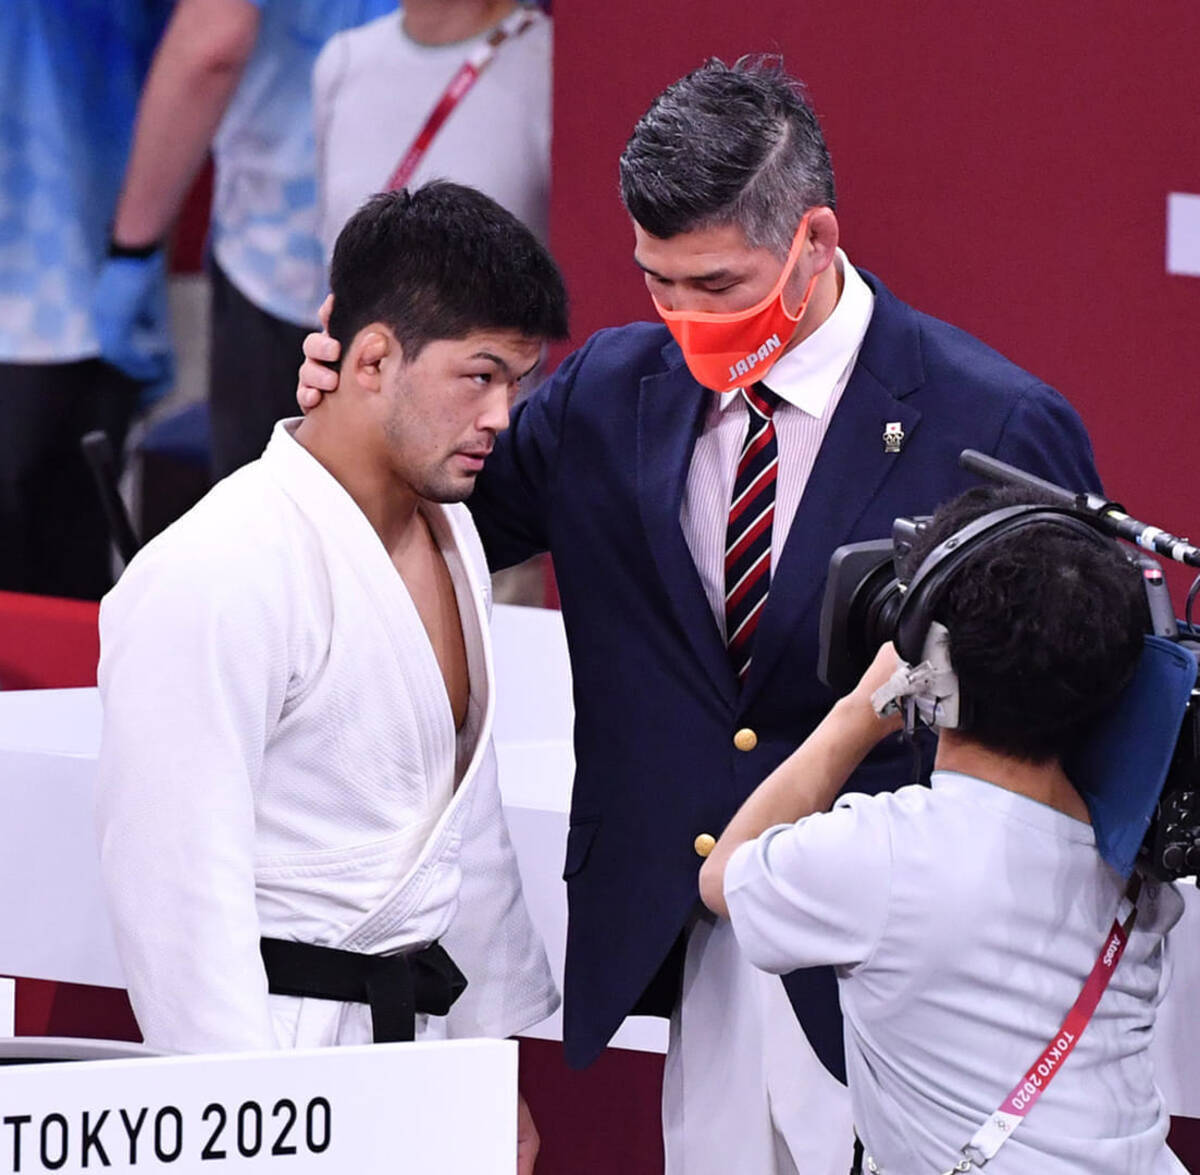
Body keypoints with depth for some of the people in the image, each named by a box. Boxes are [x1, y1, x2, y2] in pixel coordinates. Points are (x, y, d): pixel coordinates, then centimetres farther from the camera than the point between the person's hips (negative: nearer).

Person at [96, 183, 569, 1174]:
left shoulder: (447, 532, 12)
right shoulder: (216, 576, -17)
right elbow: (178, 886, -19)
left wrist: (493, 1065, 20)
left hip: (418, 1035, 8)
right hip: (280, 1049, -8)